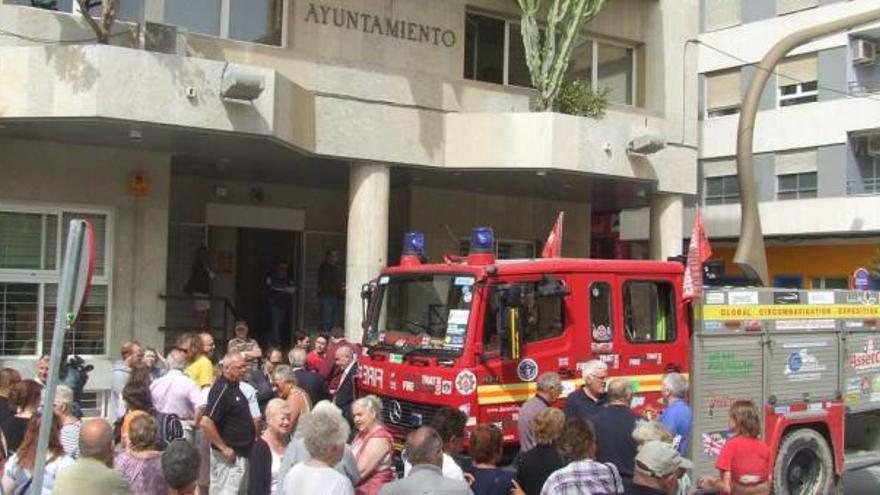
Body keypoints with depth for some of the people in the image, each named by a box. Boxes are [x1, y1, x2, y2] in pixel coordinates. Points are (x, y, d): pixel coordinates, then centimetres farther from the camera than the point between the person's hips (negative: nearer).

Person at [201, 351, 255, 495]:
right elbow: (206, 422, -27)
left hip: (240, 454, 10)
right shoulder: (222, 389, -20)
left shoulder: (234, 386, 9)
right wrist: (223, 448, -21)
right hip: (229, 456, -10)